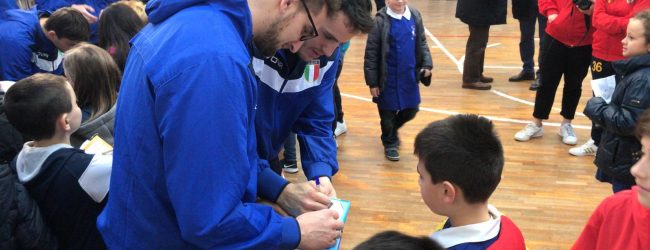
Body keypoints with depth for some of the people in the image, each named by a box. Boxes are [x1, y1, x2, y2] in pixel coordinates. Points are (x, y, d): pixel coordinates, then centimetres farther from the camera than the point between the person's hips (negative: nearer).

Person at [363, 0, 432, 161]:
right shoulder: (380, 21, -15)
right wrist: (372, 82, -11)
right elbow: (371, 53, -12)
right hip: (388, 79, -4)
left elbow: (422, 44, 11)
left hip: (409, 77, 5)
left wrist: (427, 64, -1)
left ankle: (392, 130, 43)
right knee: (387, 114, 9)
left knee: (411, 110, 16)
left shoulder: (415, 16, -1)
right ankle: (390, 144, 31)